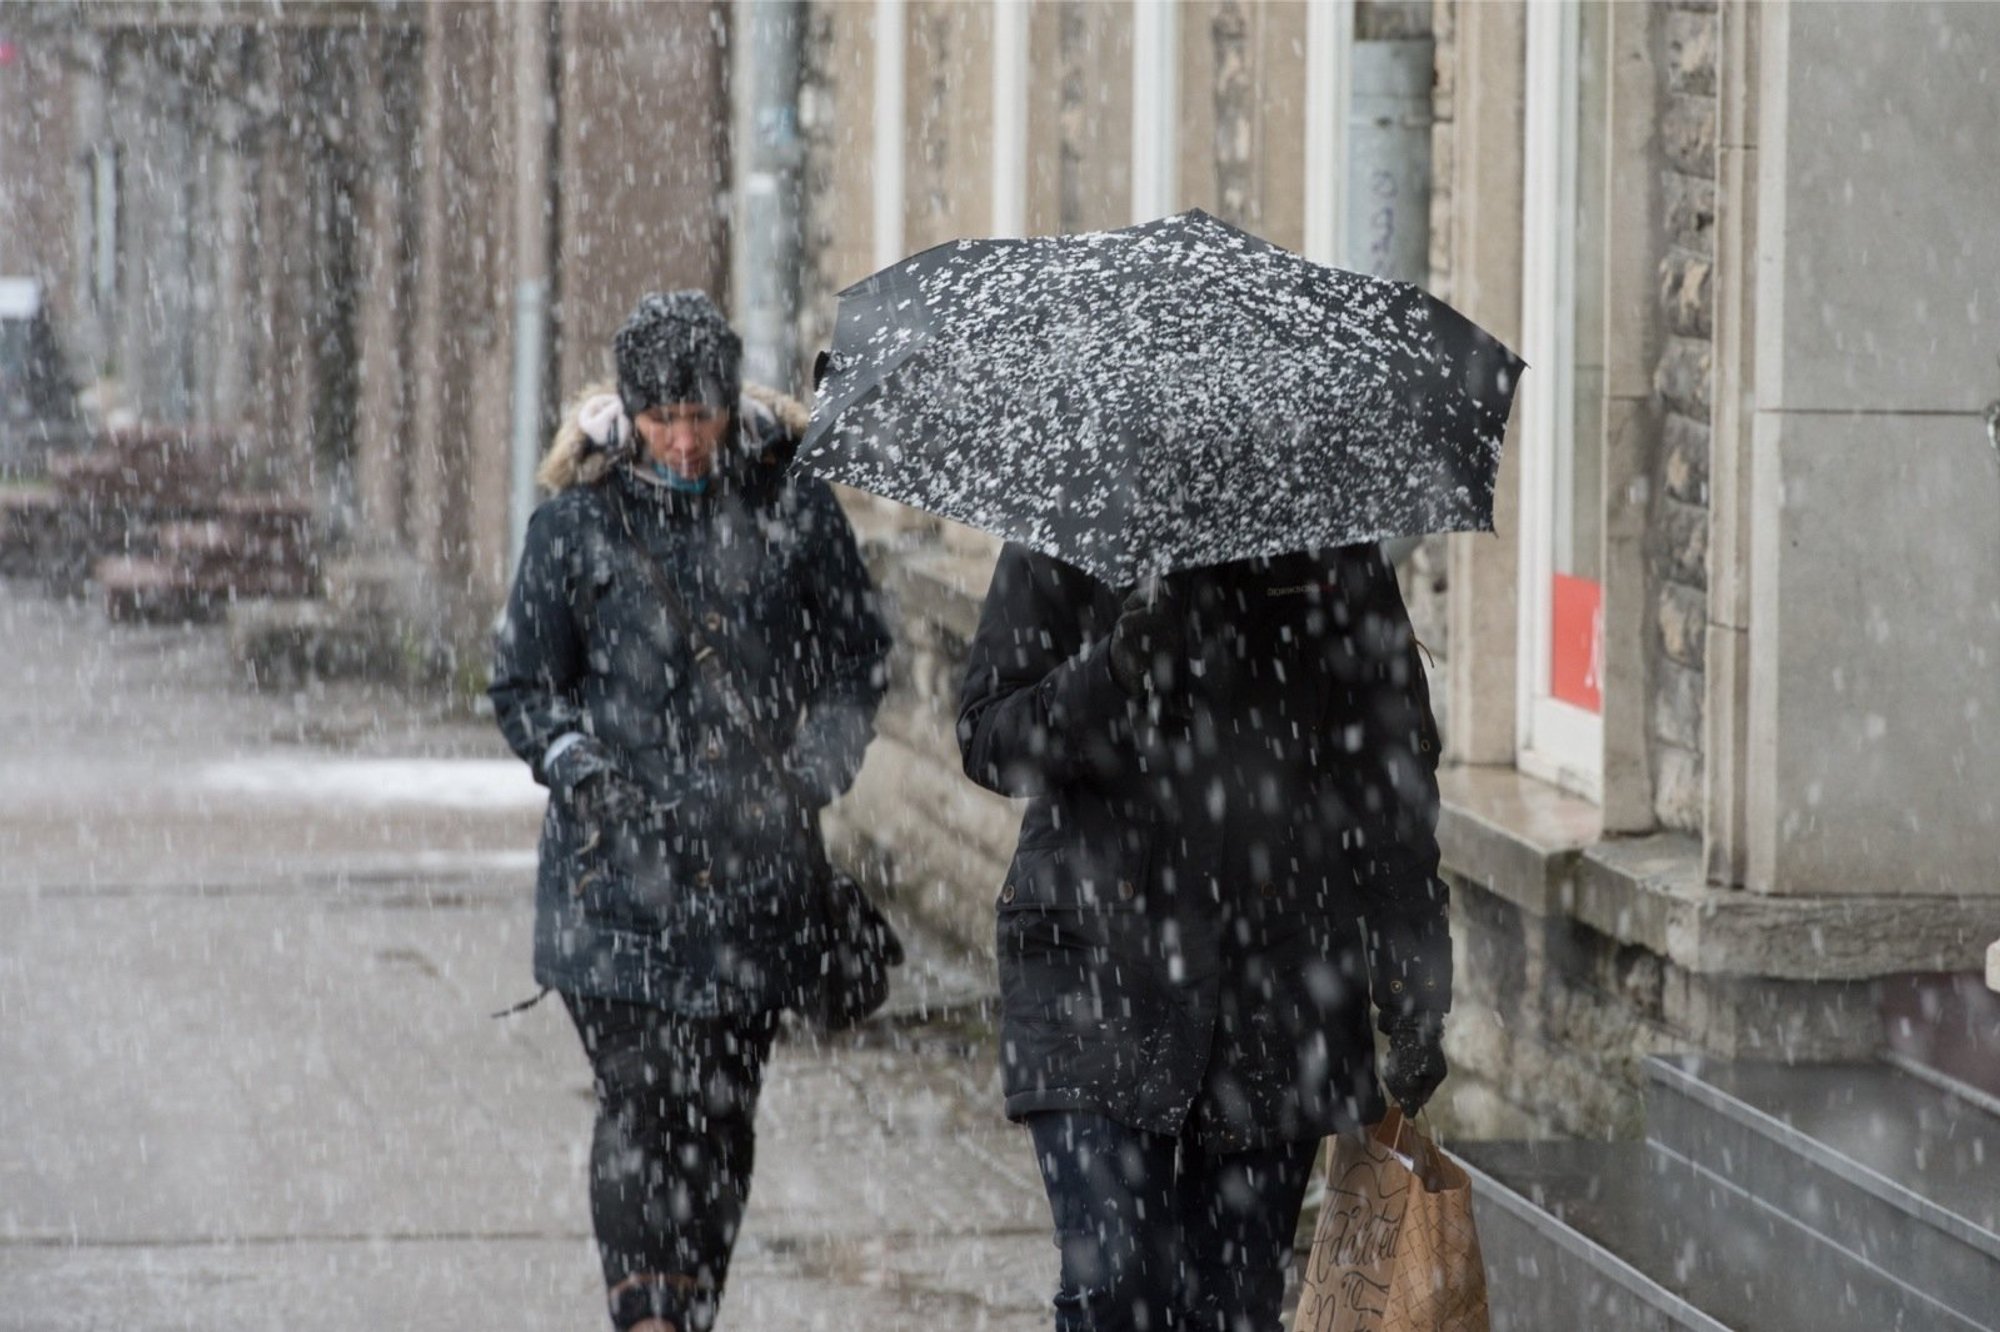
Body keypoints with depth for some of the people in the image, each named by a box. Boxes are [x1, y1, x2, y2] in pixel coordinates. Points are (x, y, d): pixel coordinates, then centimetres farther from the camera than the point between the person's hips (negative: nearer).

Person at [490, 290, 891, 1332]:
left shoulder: (793, 509, 4)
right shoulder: (578, 522, 2)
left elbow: (857, 655, 12)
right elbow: (523, 684, 8)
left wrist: (822, 760, -4)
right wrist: (580, 769, -9)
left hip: (755, 863, 1)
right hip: (619, 866, -1)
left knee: (725, 1108, 6)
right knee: (639, 1096, -10)